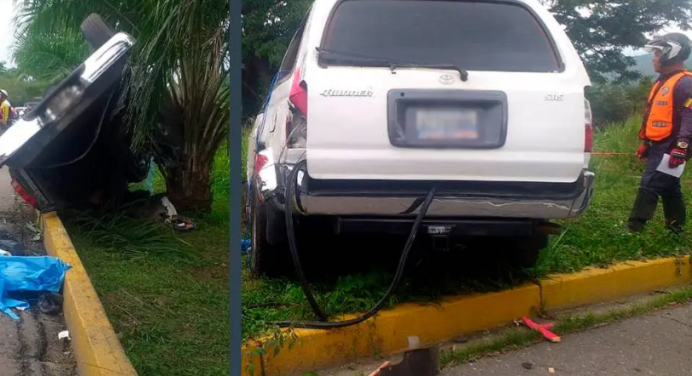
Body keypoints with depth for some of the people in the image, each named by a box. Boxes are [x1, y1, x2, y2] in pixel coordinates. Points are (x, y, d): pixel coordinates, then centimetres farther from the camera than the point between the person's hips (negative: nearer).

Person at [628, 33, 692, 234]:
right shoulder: (663, 82, 18)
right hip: (659, 147, 10)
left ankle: (634, 228, -13)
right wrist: (645, 143, 24)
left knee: (649, 185, -13)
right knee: (669, 188, 15)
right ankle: (675, 226, 25)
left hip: (670, 148, -10)